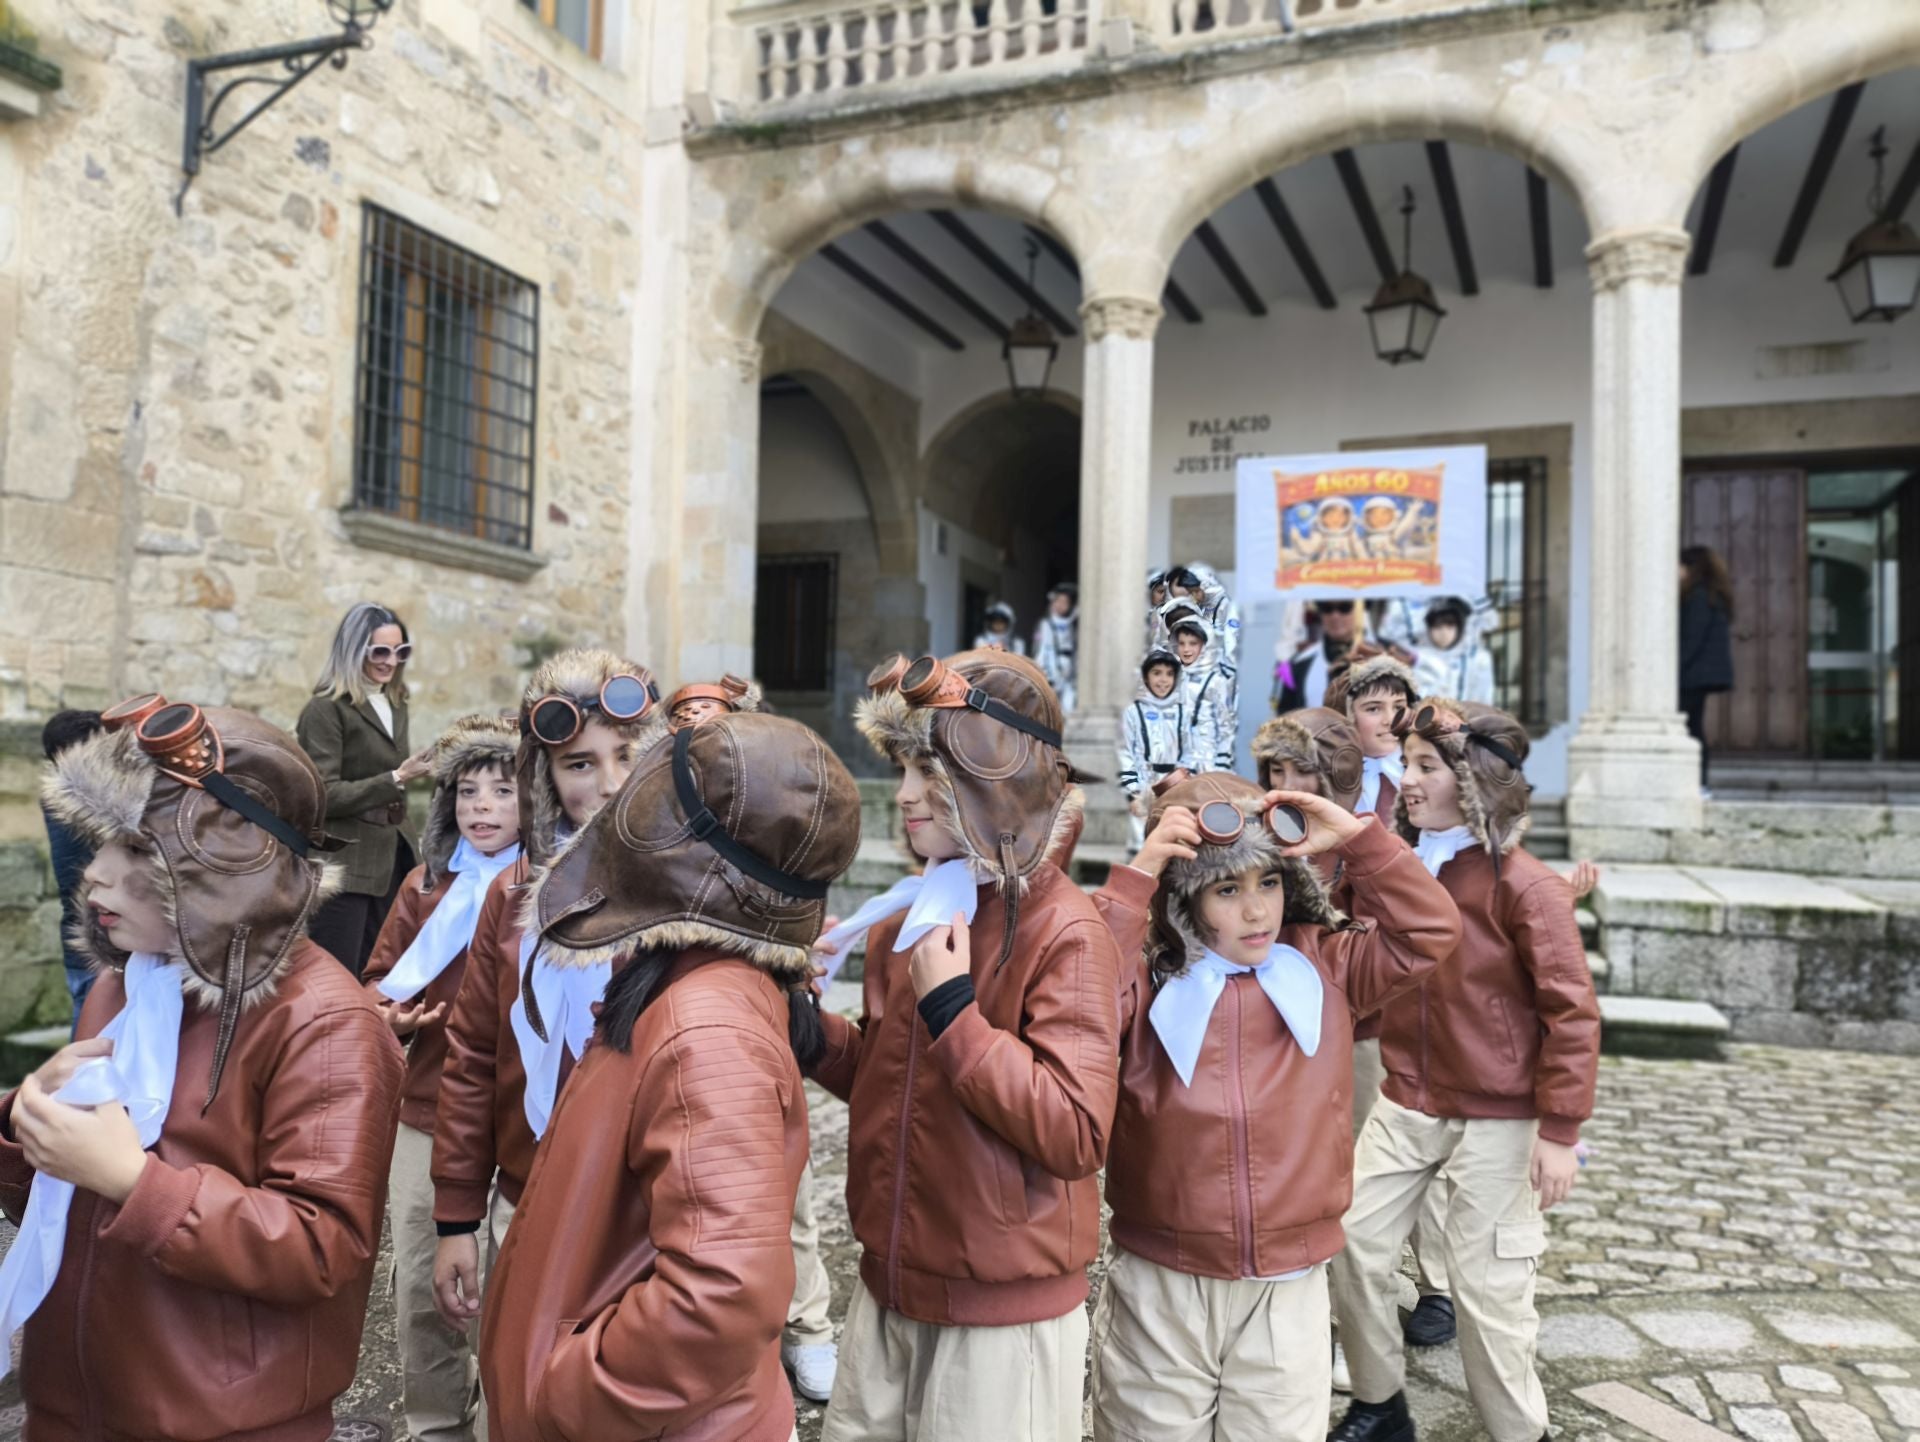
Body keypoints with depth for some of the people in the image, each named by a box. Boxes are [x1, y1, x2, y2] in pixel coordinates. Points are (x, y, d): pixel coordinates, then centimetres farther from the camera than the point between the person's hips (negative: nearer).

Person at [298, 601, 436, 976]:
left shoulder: (396, 705, 12)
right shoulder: (326, 709, -12)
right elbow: (325, 796, -17)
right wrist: (396, 779, -22)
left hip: (390, 861, 7)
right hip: (344, 866, -7)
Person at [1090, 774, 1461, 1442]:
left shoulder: (1324, 966, 2)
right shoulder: (1146, 978, -8)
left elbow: (1430, 933, -1)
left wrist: (1356, 835, -10)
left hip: (1288, 1291, 2)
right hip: (1157, 1290, -2)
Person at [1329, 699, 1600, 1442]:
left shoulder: (1523, 885, -16)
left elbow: (1572, 1012, -15)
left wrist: (1560, 1130, -15)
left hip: (1497, 1119, -6)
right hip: (1404, 1106, 6)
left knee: (1487, 1286, 4)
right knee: (1353, 1246, 8)